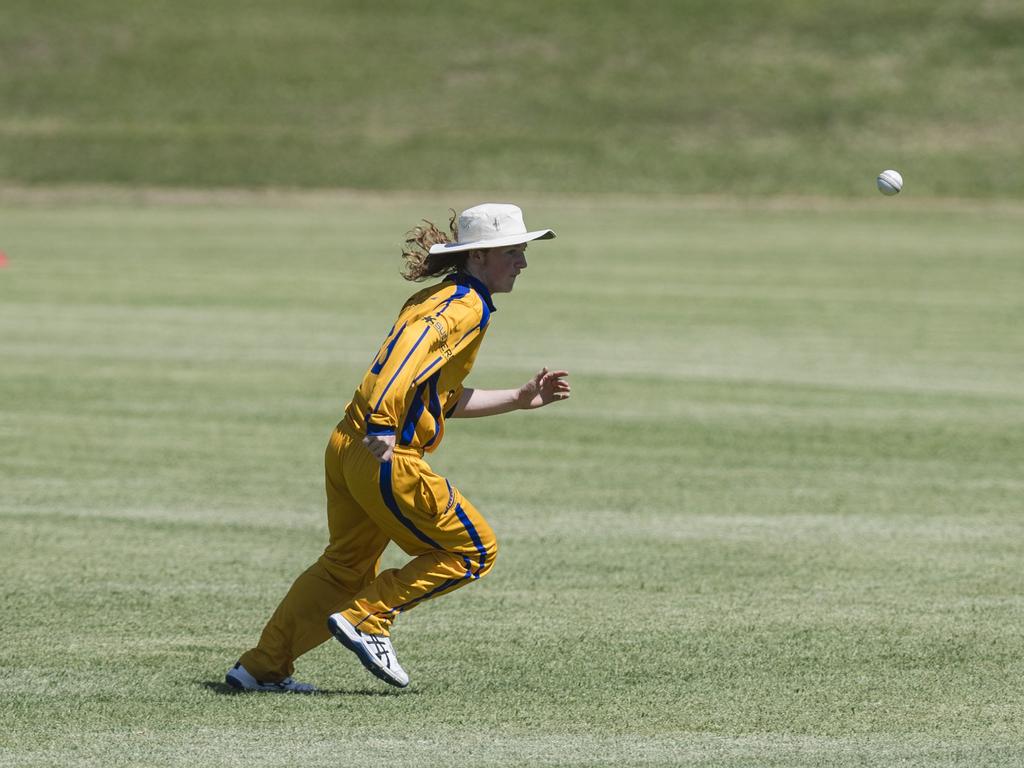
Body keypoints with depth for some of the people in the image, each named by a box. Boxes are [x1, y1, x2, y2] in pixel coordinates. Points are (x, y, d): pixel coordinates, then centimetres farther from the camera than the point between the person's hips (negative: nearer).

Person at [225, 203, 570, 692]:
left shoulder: (436, 299, 22)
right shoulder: (467, 307, -9)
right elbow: (412, 344, -28)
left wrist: (521, 399, 29)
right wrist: (382, 426, -34)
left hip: (347, 448, 10)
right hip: (387, 457, -10)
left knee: (346, 566, 21)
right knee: (473, 549, 3)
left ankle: (262, 667, 23)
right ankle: (367, 619, 1)